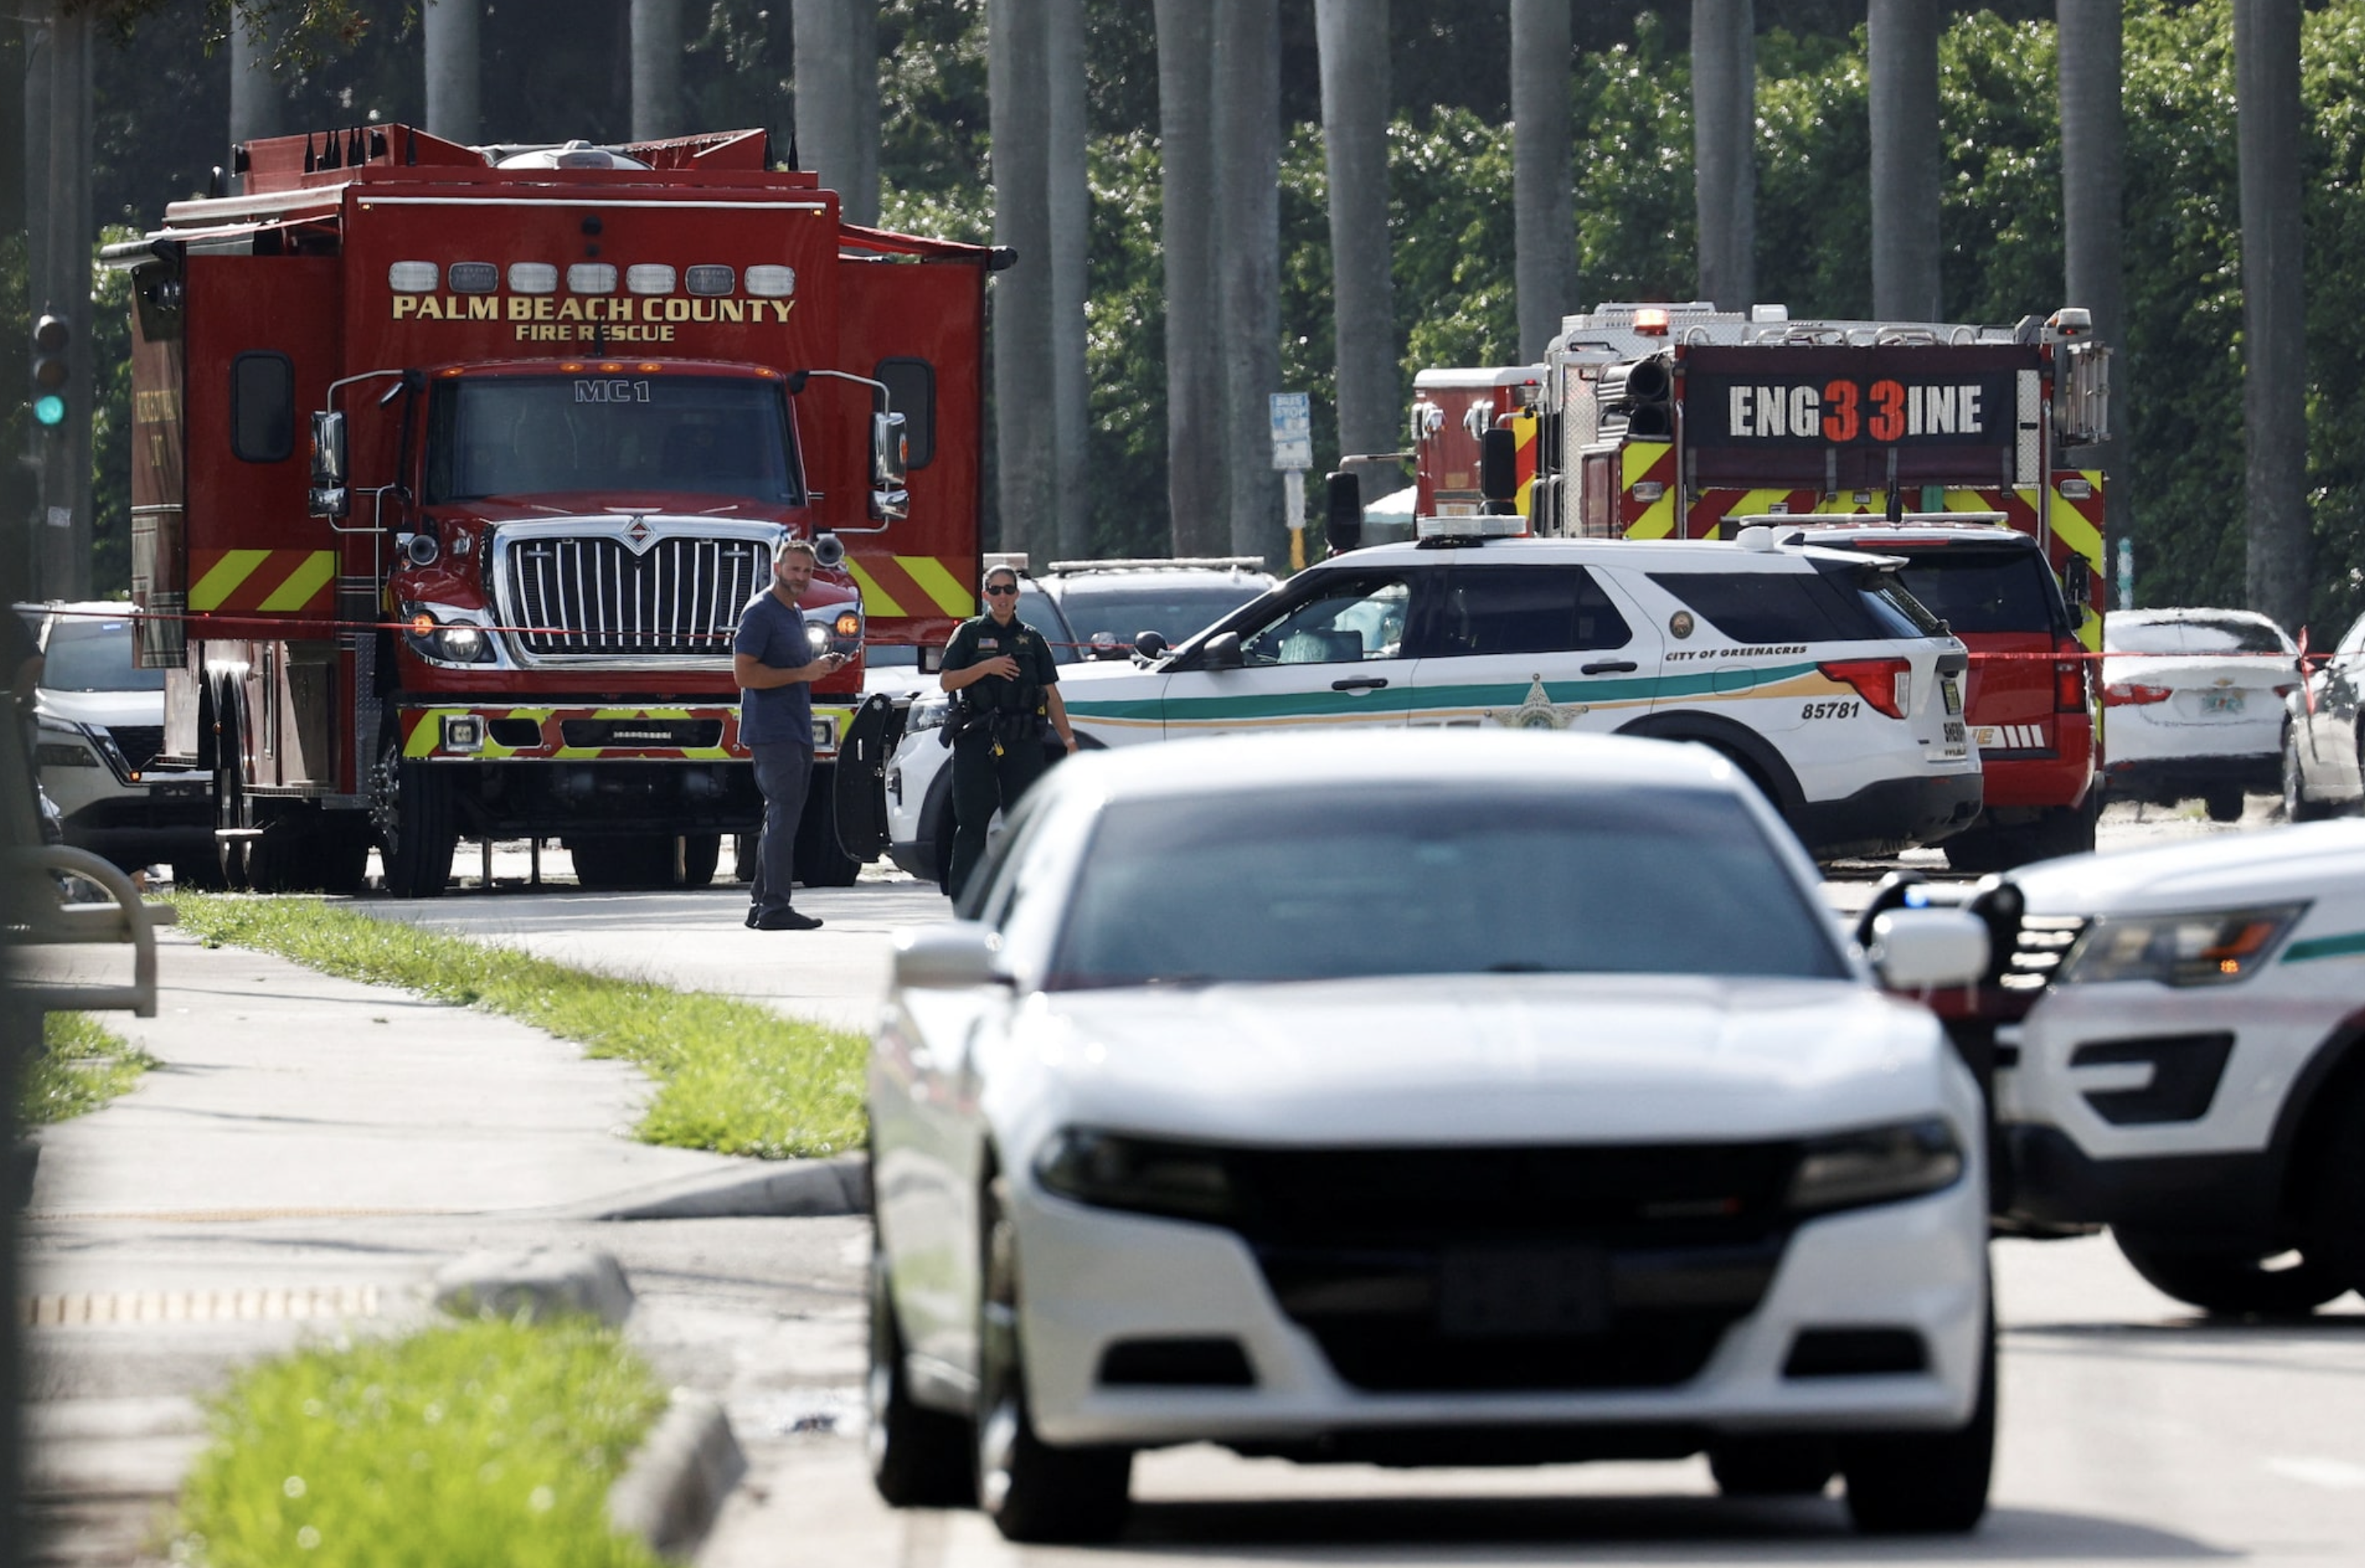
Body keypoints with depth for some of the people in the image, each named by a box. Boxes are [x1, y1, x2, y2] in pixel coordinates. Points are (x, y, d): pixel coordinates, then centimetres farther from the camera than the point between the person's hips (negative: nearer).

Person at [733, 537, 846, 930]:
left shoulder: (795, 614, 19)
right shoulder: (761, 613, -10)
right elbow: (745, 673, -19)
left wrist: (820, 667, 11)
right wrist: (802, 673, -18)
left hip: (796, 732, 10)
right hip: (772, 732, -10)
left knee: (783, 818, 12)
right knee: (783, 816, -12)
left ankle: (762, 904, 17)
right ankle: (775, 908, -12)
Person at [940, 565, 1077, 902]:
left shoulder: (1031, 639, 15)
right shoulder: (969, 634, 7)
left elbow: (1051, 694, 14)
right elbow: (947, 681, -1)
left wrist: (1069, 739, 7)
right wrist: (987, 667, -13)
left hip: (1023, 743, 3)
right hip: (976, 741, -2)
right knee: (972, 823, -3)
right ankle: (963, 896, -2)